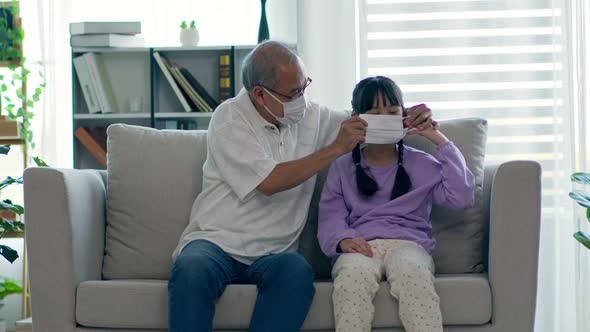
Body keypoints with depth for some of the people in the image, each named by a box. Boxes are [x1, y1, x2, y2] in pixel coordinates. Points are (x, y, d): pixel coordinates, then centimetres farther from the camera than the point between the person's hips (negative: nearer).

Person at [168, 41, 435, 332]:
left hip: (272, 253, 4)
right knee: (192, 269, -38)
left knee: (297, 272, -33)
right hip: (215, 242, -3)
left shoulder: (309, 116, 9)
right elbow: (269, 182, -18)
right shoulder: (229, 118, -7)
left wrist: (413, 118, -1)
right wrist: (336, 148, -16)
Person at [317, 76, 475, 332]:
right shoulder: (342, 167, 20)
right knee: (352, 274, -38)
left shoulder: (422, 165, 20)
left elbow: (461, 197, 4)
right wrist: (343, 239, -16)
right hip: (360, 246, 0)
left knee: (412, 271, -38)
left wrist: (441, 141, 7)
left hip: (408, 242, 0)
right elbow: (330, 216, 8)